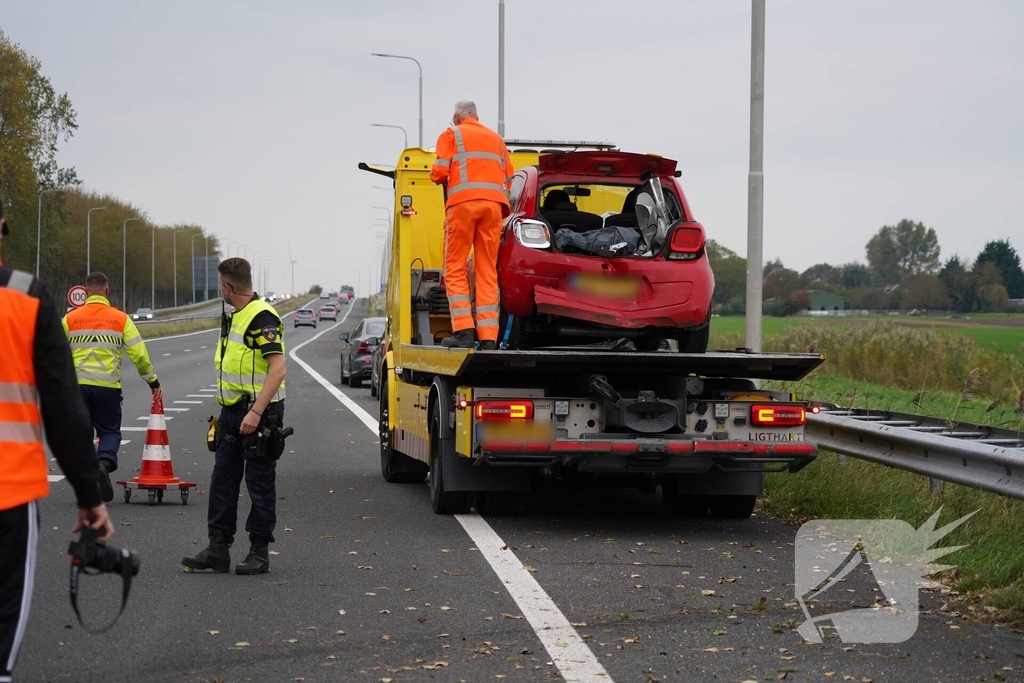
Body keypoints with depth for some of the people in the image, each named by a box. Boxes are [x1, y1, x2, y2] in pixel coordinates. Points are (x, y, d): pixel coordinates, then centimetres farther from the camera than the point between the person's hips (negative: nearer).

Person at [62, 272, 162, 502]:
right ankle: (104, 462, -19)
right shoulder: (120, 319, 3)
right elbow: (138, 353, 1)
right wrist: (153, 382, 12)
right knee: (109, 431, 10)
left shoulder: (70, 319, 5)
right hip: (108, 386, -1)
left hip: (77, 385, 1)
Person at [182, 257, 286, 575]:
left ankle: (259, 552, 7)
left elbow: (278, 369, -24)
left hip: (259, 414, -10)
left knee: (260, 483, 0)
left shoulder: (262, 318, -17)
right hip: (232, 412, 10)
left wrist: (256, 412, -28)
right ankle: (218, 549, 11)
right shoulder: (236, 317, 14)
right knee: (222, 480, 8)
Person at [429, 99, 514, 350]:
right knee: (487, 271, 3)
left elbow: (439, 173, 1)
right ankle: (488, 337, -5)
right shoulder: (495, 138, 26)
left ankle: (463, 330, -13)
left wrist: (437, 176, 22)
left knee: (455, 269, 0)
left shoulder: (451, 135, 12)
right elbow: (508, 178, 19)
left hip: (463, 201, -4)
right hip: (494, 204, 4)